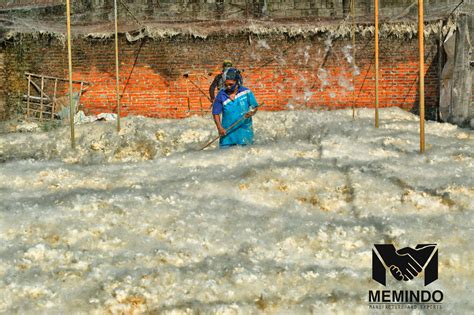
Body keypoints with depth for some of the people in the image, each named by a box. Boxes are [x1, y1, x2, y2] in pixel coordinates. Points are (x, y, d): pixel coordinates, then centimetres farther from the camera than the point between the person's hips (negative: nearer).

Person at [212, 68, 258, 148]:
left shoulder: (246, 92, -4)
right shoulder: (221, 95, -3)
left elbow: (254, 106, 5)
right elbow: (216, 113, 2)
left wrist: (251, 113, -18)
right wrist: (220, 128, -9)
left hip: (244, 130, 0)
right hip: (227, 132, 0)